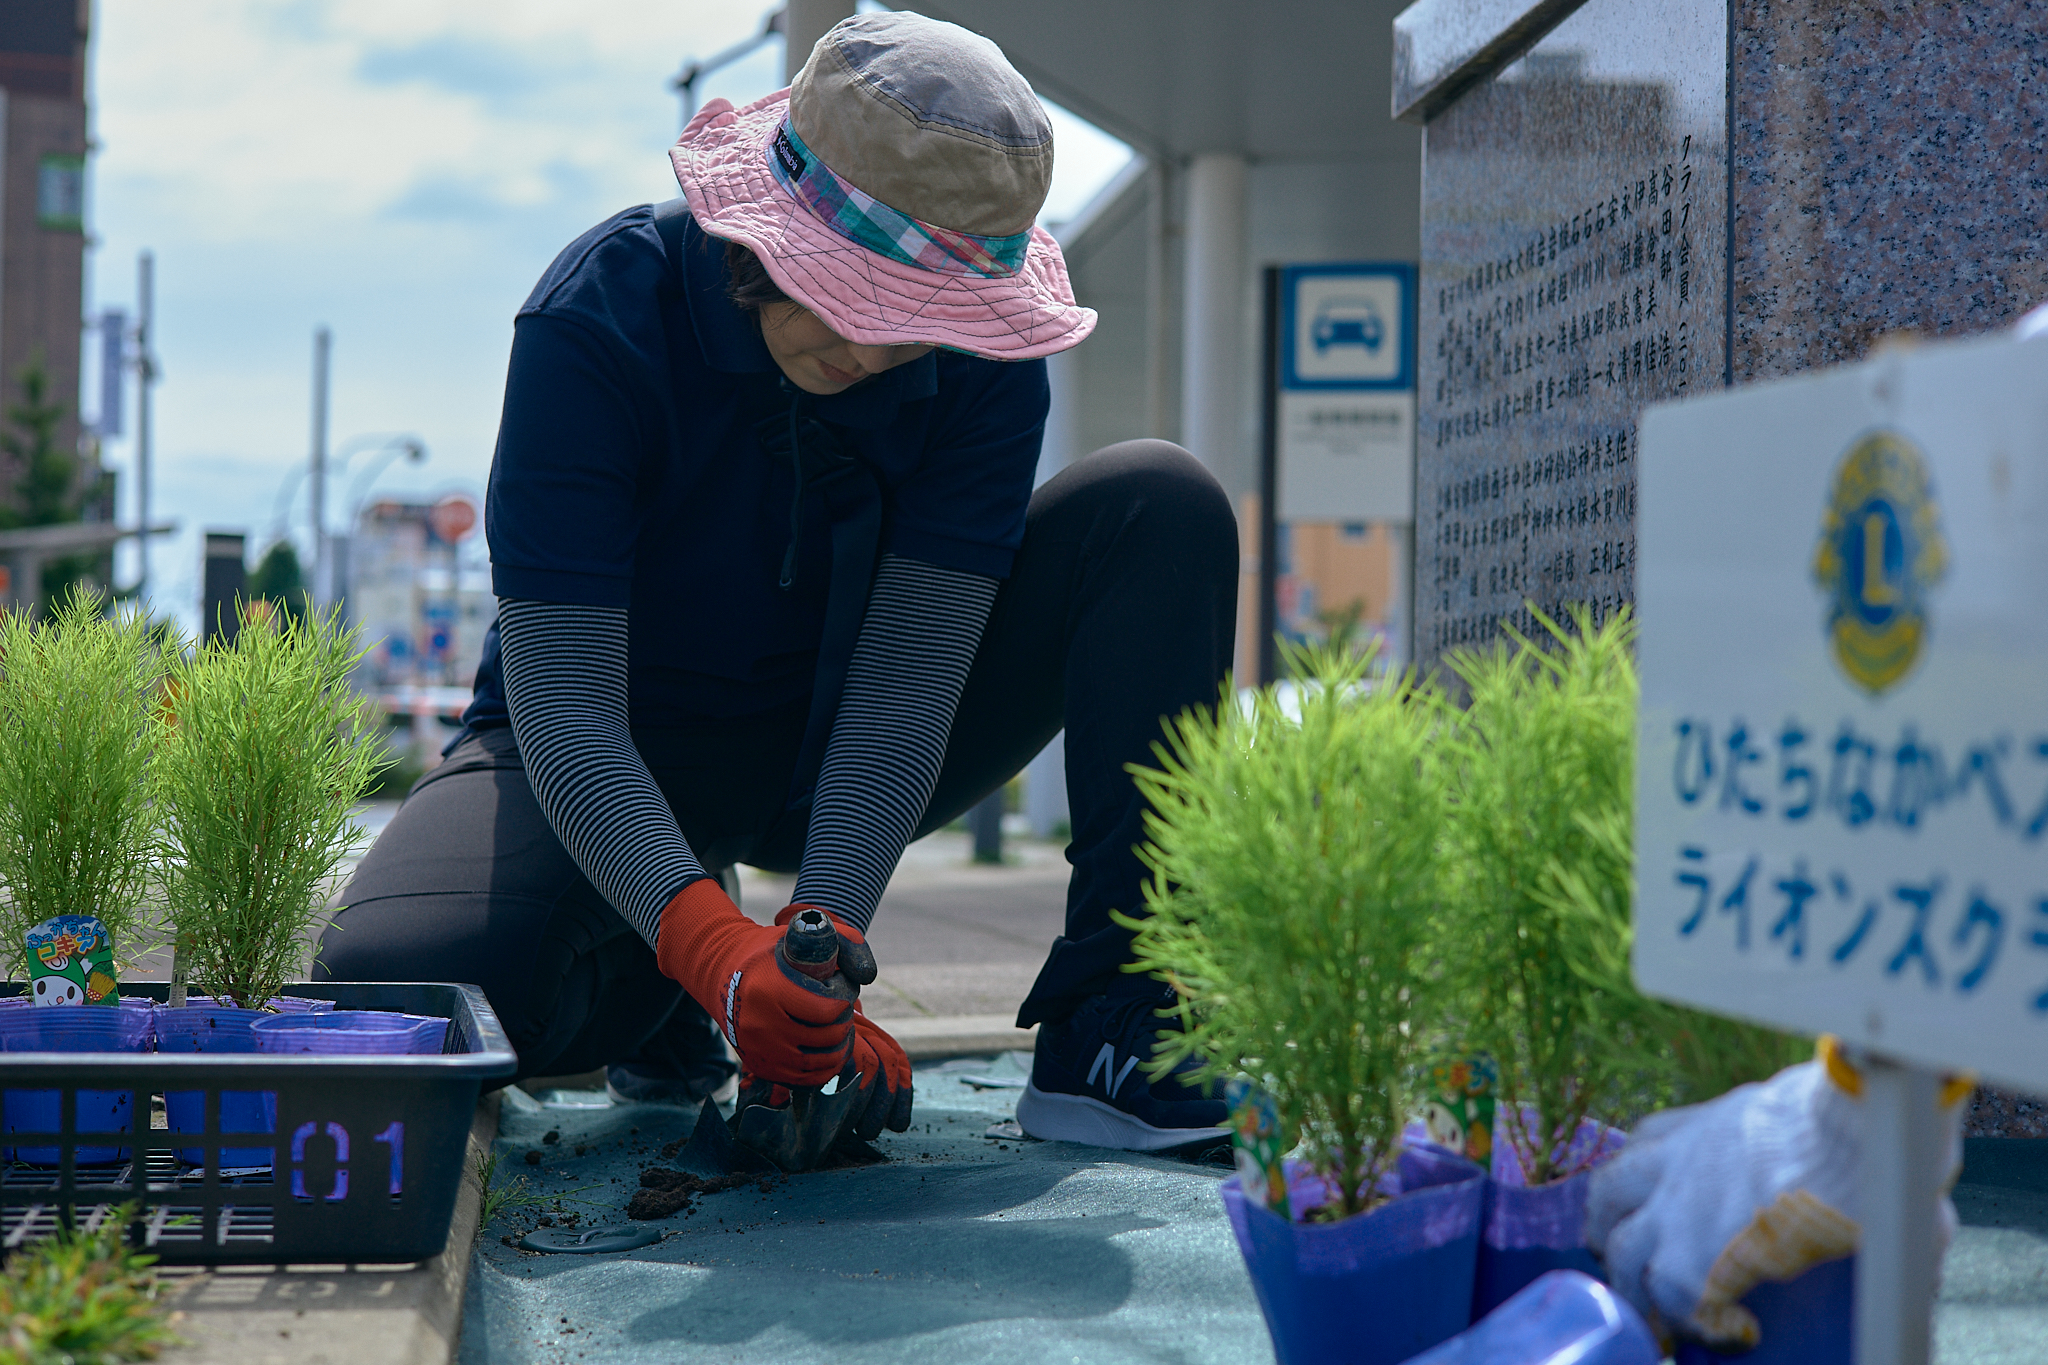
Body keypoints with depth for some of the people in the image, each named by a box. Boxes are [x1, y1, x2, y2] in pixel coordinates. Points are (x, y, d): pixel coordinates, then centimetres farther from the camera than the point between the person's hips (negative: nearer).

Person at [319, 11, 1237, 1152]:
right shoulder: (602, 315, -26)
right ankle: (656, 999, 3)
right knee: (394, 982, -34)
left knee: (1164, 505, -18)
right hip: (623, 757, -2)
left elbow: (904, 679, -23)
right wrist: (710, 943, -48)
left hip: (842, 755, 3)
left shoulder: (984, 359, -18)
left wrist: (826, 930, -40)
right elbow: (562, 687, -32)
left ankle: (1109, 1035, -22)